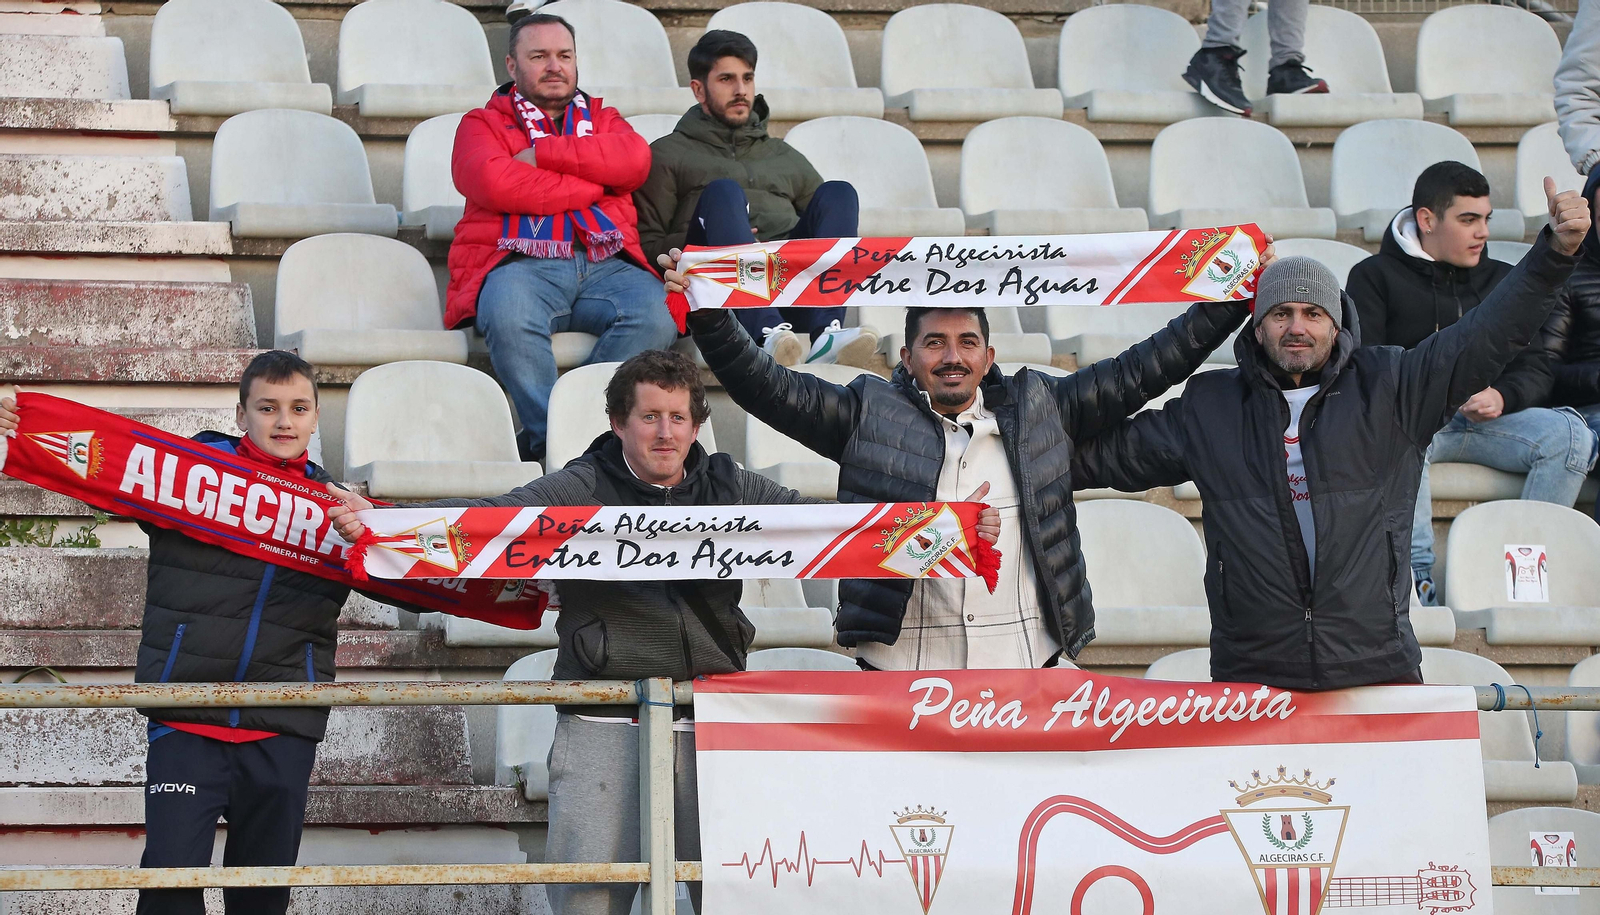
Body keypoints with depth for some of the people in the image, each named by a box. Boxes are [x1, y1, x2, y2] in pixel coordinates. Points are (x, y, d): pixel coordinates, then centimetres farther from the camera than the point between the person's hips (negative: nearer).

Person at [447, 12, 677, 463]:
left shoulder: (602, 120, 29)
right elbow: (494, 183, -4)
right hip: (521, 263, -2)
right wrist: (590, 186, 0)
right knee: (510, 317, -39)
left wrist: (542, 153, 0)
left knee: (656, 315, -31)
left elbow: (635, 160, 3)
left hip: (606, 263, 3)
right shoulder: (483, 124, 20)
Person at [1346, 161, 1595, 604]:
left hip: (1489, 419, 3)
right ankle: (1419, 579, -41)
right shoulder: (1375, 276, 11)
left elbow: (1537, 368, 12)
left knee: (1569, 434, -25)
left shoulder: (1504, 281, 22)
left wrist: (1502, 396, -12)